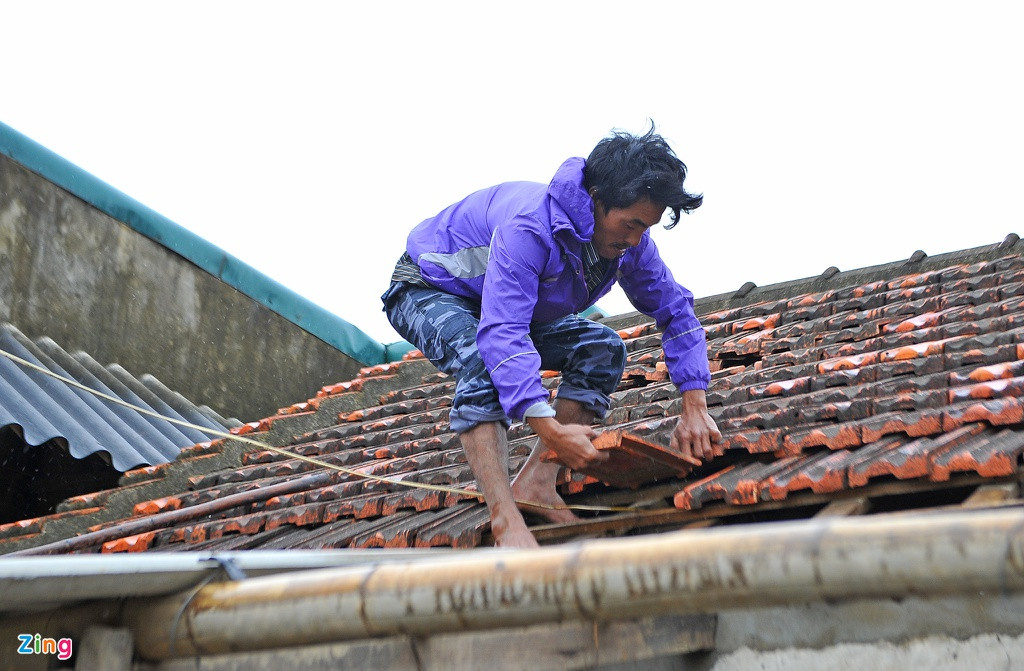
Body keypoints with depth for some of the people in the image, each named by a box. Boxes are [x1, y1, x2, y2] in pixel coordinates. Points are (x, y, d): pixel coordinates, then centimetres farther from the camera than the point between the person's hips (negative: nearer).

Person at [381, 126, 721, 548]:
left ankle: (535, 482, -18)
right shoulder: (530, 225, -39)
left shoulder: (629, 239, -15)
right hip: (429, 292, -7)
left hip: (517, 304, 8)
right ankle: (505, 519, -42)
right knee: (483, 361, -38)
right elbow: (501, 332, -48)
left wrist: (695, 410, -16)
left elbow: (676, 313, -5)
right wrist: (550, 430, -56)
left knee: (603, 348, -11)